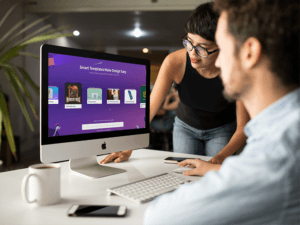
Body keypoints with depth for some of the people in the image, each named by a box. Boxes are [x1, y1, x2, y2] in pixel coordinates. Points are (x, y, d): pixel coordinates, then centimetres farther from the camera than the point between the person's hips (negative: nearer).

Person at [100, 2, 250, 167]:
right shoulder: (174, 62, -29)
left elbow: (243, 127, -23)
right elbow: (149, 108, -24)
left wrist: (220, 158, -40)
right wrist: (127, 150, -29)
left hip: (222, 130, -1)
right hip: (185, 126, 1)